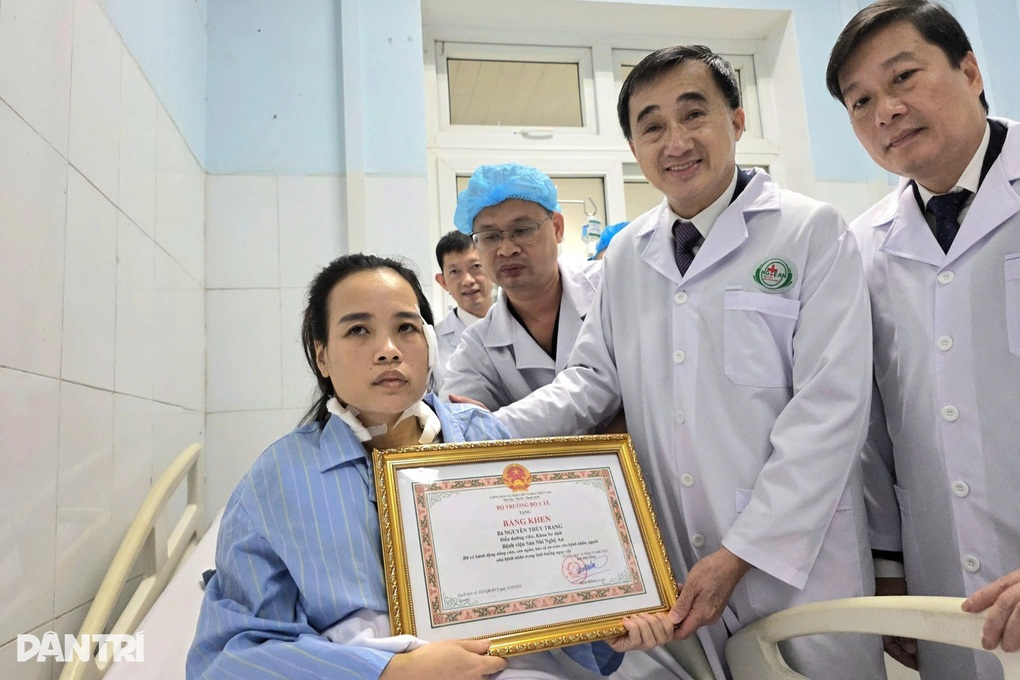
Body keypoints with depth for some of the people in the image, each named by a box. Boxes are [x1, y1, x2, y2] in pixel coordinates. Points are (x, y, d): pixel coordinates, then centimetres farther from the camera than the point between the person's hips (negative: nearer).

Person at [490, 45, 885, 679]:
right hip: (672, 565, 4)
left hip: (799, 557, -3)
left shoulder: (813, 232, -7)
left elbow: (829, 408, -12)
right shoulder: (626, 256, 6)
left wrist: (739, 554, -15)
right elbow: (593, 378, 9)